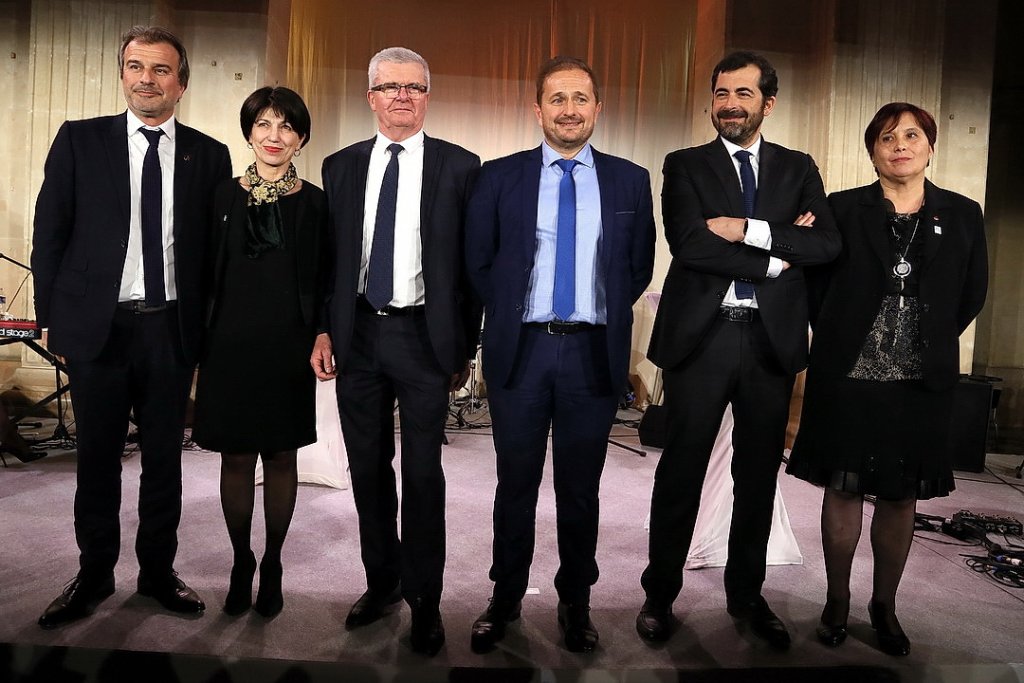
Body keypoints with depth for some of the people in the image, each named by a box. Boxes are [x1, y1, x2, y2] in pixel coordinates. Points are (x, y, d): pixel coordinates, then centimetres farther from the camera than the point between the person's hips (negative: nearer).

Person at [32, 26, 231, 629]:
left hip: (171, 329, 1)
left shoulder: (209, 154, 5)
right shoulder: (79, 140, 4)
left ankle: (158, 571, 26)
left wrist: (205, 328, 0)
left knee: (164, 456, 10)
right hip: (96, 326, 0)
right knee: (98, 457, 10)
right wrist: (52, 320, 0)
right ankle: (95, 574, 27)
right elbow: (50, 235, 4)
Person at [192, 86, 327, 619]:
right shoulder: (225, 196, 4)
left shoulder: (314, 203, 1)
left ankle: (272, 565, 26)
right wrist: (199, 345, 2)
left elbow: (324, 282, 3)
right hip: (231, 345, 1)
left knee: (281, 458, 9)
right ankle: (241, 564, 26)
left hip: (287, 349, -1)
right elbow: (207, 274, 5)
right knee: (236, 458, 8)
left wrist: (322, 336, -10)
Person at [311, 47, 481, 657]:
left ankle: (426, 599, 18)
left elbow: (472, 263, -1)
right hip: (358, 333, 4)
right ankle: (383, 580, 31)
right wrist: (324, 330, 2)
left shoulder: (460, 167, 0)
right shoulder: (341, 166, 10)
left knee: (422, 472, 3)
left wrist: (465, 346, -2)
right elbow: (328, 255, 10)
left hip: (424, 336, -3)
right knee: (369, 466, 12)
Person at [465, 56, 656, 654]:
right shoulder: (500, 176, 4)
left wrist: (605, 315, 6)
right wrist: (512, 314, 5)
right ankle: (506, 598, 28)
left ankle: (576, 602, 29)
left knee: (581, 487, 11)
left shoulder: (630, 180, 6)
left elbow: (640, 267, 10)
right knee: (516, 483, 10)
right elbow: (479, 263, 7)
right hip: (520, 350, 0)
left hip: (594, 352, 1)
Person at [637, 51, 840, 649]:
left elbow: (828, 244, -4)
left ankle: (746, 595, 30)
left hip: (773, 338, 3)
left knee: (759, 472, 12)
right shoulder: (686, 166, 4)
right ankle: (660, 594, 22)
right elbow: (689, 245, -12)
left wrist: (747, 230, -14)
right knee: (682, 469, 4)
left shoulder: (798, 168, 11)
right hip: (701, 335, -2)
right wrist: (776, 257, -10)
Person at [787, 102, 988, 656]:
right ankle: (837, 601, 23)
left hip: (922, 381, 2)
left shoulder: (962, 215, 6)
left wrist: (931, 342, 6)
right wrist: (837, 340, -1)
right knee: (843, 489, 6)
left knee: (901, 497, 10)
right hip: (847, 377, -2)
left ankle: (885, 605, 27)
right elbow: (814, 283, 1)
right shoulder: (843, 209, 0)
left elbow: (972, 294, 11)